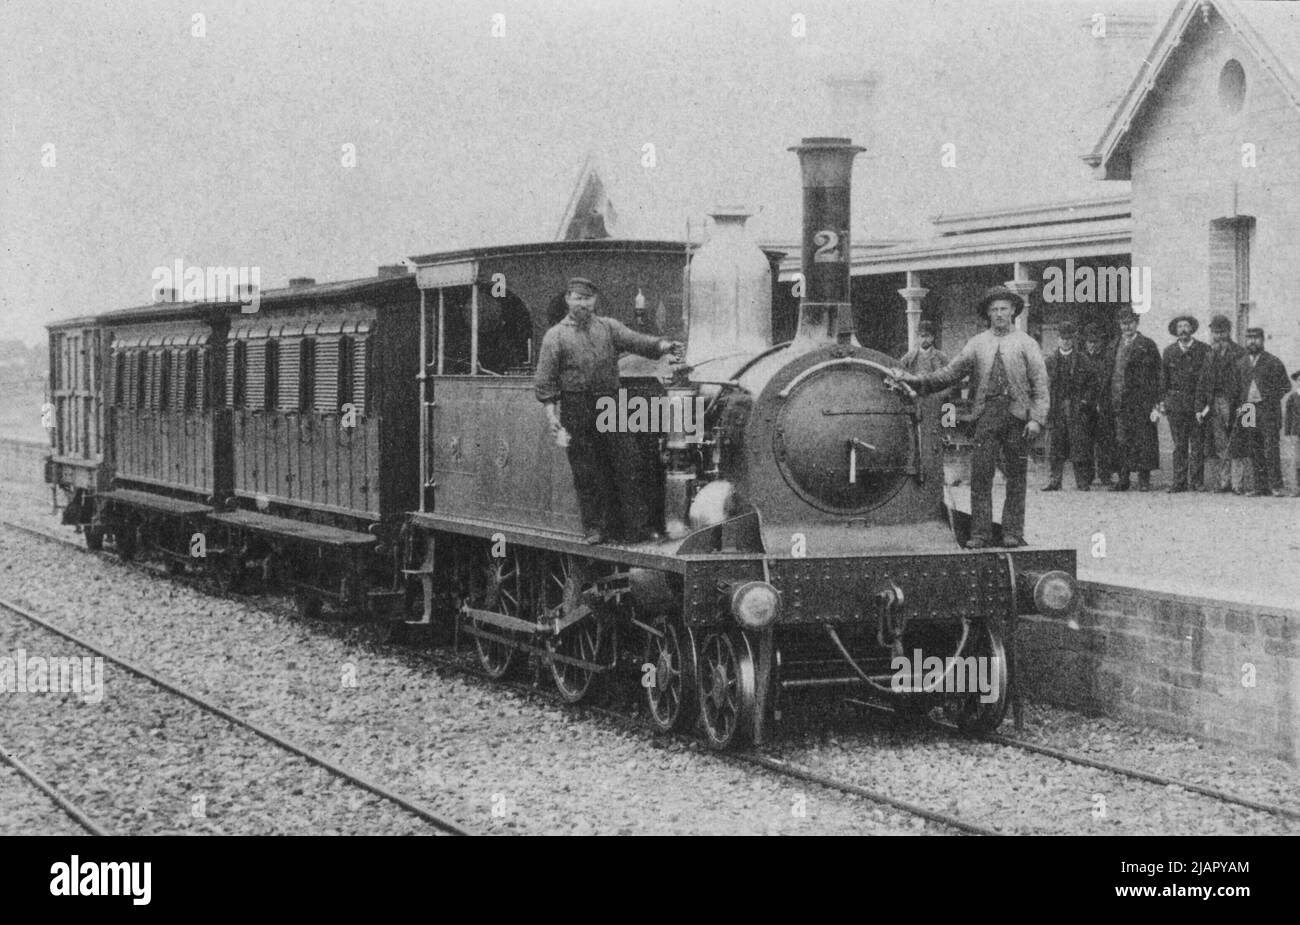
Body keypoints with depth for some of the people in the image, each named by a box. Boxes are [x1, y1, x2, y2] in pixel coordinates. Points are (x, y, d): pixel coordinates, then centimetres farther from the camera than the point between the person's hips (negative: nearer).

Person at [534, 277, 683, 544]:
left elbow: (636, 341, -1)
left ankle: (639, 528, -1)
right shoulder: (555, 337, 5)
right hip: (576, 410, -2)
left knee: (628, 467, -3)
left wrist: (663, 346, -20)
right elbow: (545, 382, 1)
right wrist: (552, 415, -9)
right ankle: (595, 527, 11)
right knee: (586, 474, 0)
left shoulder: (608, 327, 13)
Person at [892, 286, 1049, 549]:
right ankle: (980, 533, -4)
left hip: (1017, 413, -1)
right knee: (980, 475, -5)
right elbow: (951, 373, 13)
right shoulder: (976, 344, 13)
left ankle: (1013, 533, 6)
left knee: (1016, 476, 1)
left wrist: (1036, 419, -9)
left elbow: (1040, 384, 3)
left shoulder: (1026, 344, 7)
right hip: (986, 412, 2)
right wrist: (914, 379, 3)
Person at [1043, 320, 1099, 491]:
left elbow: (1092, 383, 5)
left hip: (1078, 408, -1)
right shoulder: (1050, 360, 9)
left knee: (1080, 445, -4)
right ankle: (1055, 480, 6)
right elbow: (1045, 384, 9)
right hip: (1056, 407, 1)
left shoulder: (1083, 360, 6)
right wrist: (1047, 404, -1)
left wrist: (1086, 400, -5)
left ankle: (1083, 482, -1)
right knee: (1056, 445, 2)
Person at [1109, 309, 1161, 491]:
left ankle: (1144, 480, 1)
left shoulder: (1147, 345, -1)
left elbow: (1155, 375, -4)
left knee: (1143, 440, -3)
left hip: (1141, 400, -5)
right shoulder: (1116, 346, 15)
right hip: (1120, 400, 5)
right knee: (1121, 440, 4)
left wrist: (1155, 403, -10)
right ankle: (1123, 479, 9)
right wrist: (1112, 398, 8)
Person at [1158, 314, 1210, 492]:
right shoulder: (1169, 351, 10)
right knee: (1179, 444, 2)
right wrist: (1162, 402, 5)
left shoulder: (1203, 349, 3)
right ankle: (1179, 481, 4)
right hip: (1175, 402, 2)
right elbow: (1163, 378, 12)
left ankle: (1197, 481, 4)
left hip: (1198, 402, -1)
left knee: (1198, 443, -1)